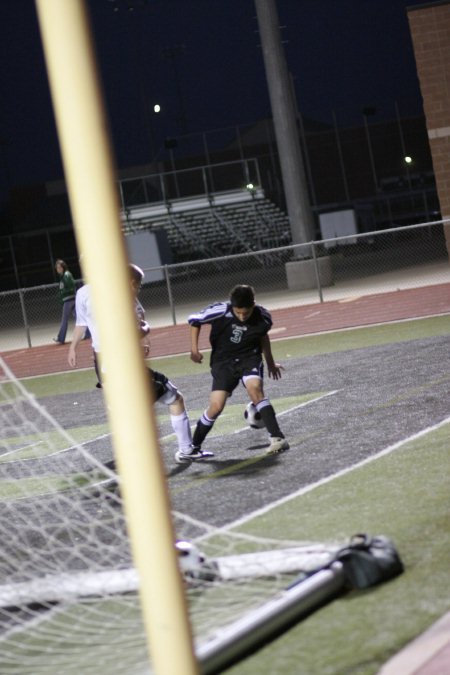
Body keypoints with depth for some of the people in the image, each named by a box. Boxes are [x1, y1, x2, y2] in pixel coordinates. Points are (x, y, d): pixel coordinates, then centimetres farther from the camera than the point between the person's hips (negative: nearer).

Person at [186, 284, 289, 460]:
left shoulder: (263, 318, -14)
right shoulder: (220, 311, -22)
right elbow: (194, 320, -4)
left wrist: (270, 363, 22)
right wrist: (194, 348, -10)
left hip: (249, 358, 0)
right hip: (223, 361, 0)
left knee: (255, 388, -29)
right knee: (216, 406, -11)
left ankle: (278, 438, -31)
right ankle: (194, 447, 11)